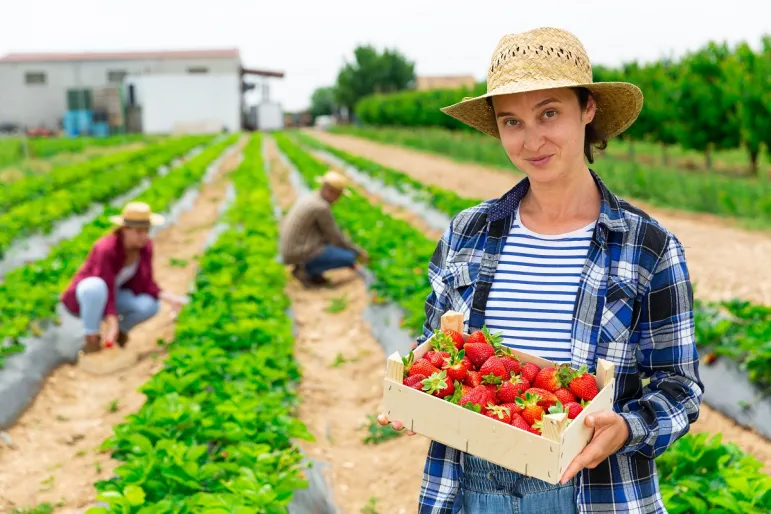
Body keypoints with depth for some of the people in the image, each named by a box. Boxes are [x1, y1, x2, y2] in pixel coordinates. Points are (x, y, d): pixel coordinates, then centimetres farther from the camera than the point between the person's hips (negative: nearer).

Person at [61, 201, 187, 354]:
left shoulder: (145, 245, -12)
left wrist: (169, 297, -25)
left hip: (115, 293, 5)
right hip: (85, 293, -5)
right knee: (96, 287, -42)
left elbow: (145, 284, -9)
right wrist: (112, 324, -42)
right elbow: (107, 290, -33)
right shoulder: (106, 249, -32)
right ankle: (91, 338, -19)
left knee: (150, 306, -23)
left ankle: (121, 330, 8)